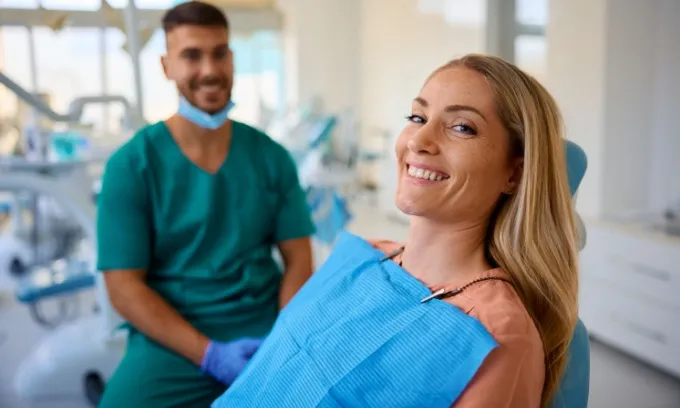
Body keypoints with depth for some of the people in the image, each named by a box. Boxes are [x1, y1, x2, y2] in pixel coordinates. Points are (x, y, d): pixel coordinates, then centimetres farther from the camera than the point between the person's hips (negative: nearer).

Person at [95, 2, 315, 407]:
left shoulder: (271, 157, 3)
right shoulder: (131, 165, -4)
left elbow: (298, 259, 4)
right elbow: (124, 287, -7)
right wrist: (210, 355, -15)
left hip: (265, 330, 2)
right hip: (172, 339, -1)